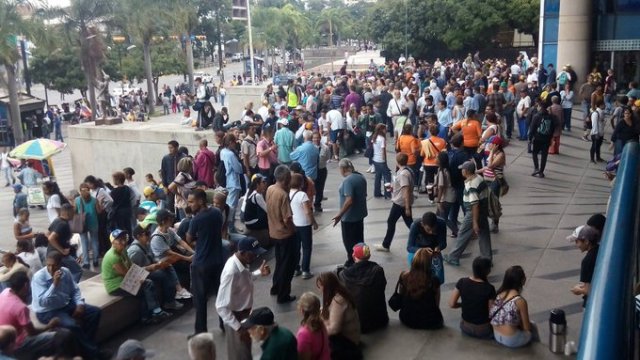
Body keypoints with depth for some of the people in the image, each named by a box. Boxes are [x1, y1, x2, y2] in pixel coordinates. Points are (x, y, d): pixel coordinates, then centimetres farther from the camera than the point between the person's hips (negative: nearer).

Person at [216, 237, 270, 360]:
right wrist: (238, 328, -29)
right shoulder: (232, 272, -33)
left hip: (245, 313, 8)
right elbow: (221, 307, -30)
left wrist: (259, 273, 2)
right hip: (235, 318, -8)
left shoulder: (243, 262, -7)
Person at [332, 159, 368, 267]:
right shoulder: (361, 177, 5)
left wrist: (339, 215, -25)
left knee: (349, 242, 4)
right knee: (359, 239, 18)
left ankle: (352, 263, 11)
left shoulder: (347, 181, -23)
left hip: (349, 217, -9)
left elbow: (349, 200, -29)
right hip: (360, 214, 9)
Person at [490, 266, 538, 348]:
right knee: (533, 328, 22)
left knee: (530, 326, 29)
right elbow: (527, 327, -11)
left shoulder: (500, 293, -1)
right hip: (511, 340, -6)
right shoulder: (520, 301, -20)